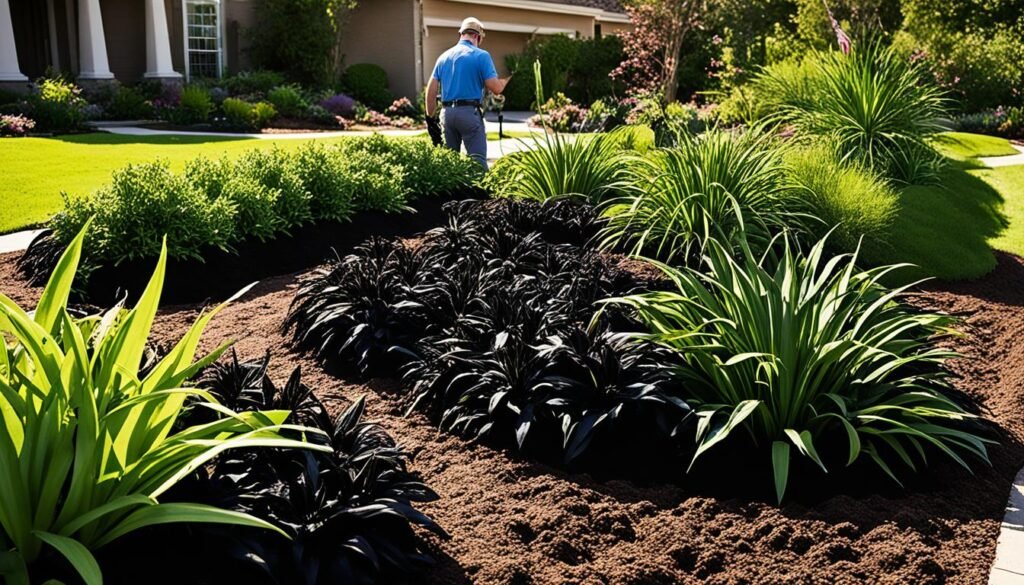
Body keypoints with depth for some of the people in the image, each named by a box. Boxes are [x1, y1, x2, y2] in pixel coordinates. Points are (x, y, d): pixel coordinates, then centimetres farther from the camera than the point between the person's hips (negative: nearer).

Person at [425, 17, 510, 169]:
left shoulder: (444, 56, 14)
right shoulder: (481, 55, -3)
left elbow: (431, 90, 11)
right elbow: (496, 88, -9)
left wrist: (431, 117, 17)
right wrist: (505, 81, 12)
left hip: (447, 113, 6)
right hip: (469, 112, -6)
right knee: (477, 160, -7)